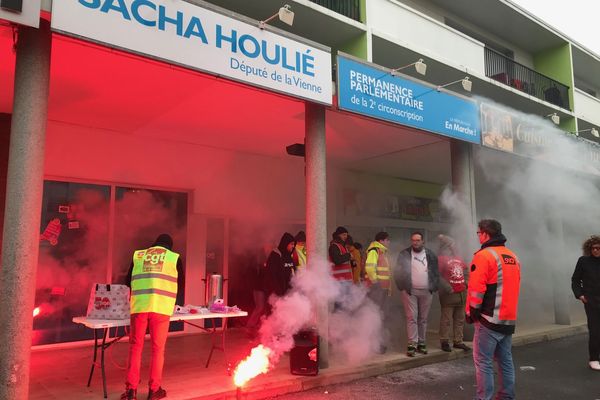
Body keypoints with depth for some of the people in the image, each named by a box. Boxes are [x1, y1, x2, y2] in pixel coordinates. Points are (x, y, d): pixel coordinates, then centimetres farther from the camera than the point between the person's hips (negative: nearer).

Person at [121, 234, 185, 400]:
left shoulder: (138, 255, 18)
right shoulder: (174, 257, 12)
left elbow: (128, 282, 23)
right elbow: (181, 286, 16)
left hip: (139, 306, 2)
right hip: (161, 307, -2)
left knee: (135, 347, 13)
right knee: (158, 348, 10)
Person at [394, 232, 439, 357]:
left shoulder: (431, 255, 8)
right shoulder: (404, 254, 2)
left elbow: (436, 272, 9)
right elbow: (398, 272, 2)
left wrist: (433, 287, 0)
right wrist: (402, 287, -6)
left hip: (426, 291, 2)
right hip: (410, 291, -2)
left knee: (423, 319, 8)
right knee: (412, 317, -6)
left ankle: (421, 343, 17)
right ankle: (412, 344, -4)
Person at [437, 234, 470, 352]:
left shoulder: (458, 258, 14)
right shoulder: (441, 259, -10)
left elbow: (465, 270, 28)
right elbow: (437, 276, -18)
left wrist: (466, 283, 15)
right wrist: (447, 287, -18)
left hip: (462, 294, 8)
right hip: (449, 294, -8)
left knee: (460, 320, 12)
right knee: (446, 320, -2)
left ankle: (458, 341, 21)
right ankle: (444, 342, 7)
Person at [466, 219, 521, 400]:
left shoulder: (484, 255, -14)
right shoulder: (513, 257, 12)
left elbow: (476, 289, -18)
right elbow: (513, 287, 17)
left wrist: (471, 313, -7)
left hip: (489, 319, -8)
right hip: (508, 319, 8)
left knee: (483, 362, -2)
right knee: (505, 360, 15)